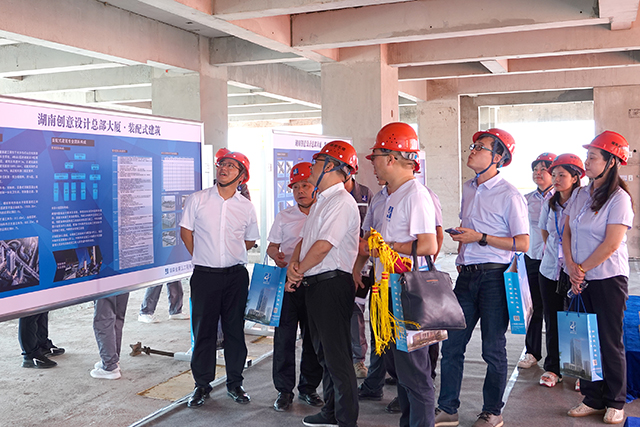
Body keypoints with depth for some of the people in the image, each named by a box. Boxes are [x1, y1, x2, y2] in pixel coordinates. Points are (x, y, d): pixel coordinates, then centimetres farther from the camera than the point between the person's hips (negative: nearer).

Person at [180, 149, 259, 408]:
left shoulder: (246, 207, 4)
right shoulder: (197, 200, 0)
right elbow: (186, 231, 7)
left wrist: (229, 254, 9)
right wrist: (202, 257, 7)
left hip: (236, 275, 1)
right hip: (205, 276, -1)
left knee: (235, 330, 7)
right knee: (203, 330, 4)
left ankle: (235, 383, 20)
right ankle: (202, 385, 17)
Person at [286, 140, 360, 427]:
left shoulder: (341, 202, -14)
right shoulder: (321, 202, 18)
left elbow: (323, 246, -21)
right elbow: (304, 239, 18)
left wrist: (298, 272, -8)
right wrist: (293, 264, -1)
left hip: (333, 285, -10)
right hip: (315, 285, 10)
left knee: (337, 355, -4)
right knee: (324, 352, 17)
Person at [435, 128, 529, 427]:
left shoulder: (509, 195, -10)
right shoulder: (468, 189, 13)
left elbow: (522, 243, -13)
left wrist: (480, 238, -17)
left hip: (494, 277, -6)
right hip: (467, 275, 7)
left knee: (493, 348, 5)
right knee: (451, 343, 6)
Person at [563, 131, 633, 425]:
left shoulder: (619, 199, -10)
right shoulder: (579, 196, 9)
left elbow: (611, 244, -15)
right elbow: (567, 232, 9)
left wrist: (582, 268, -11)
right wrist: (571, 267, -4)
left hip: (609, 278, -6)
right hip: (581, 280, 6)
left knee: (610, 342, 2)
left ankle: (615, 403, 17)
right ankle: (593, 400, 21)